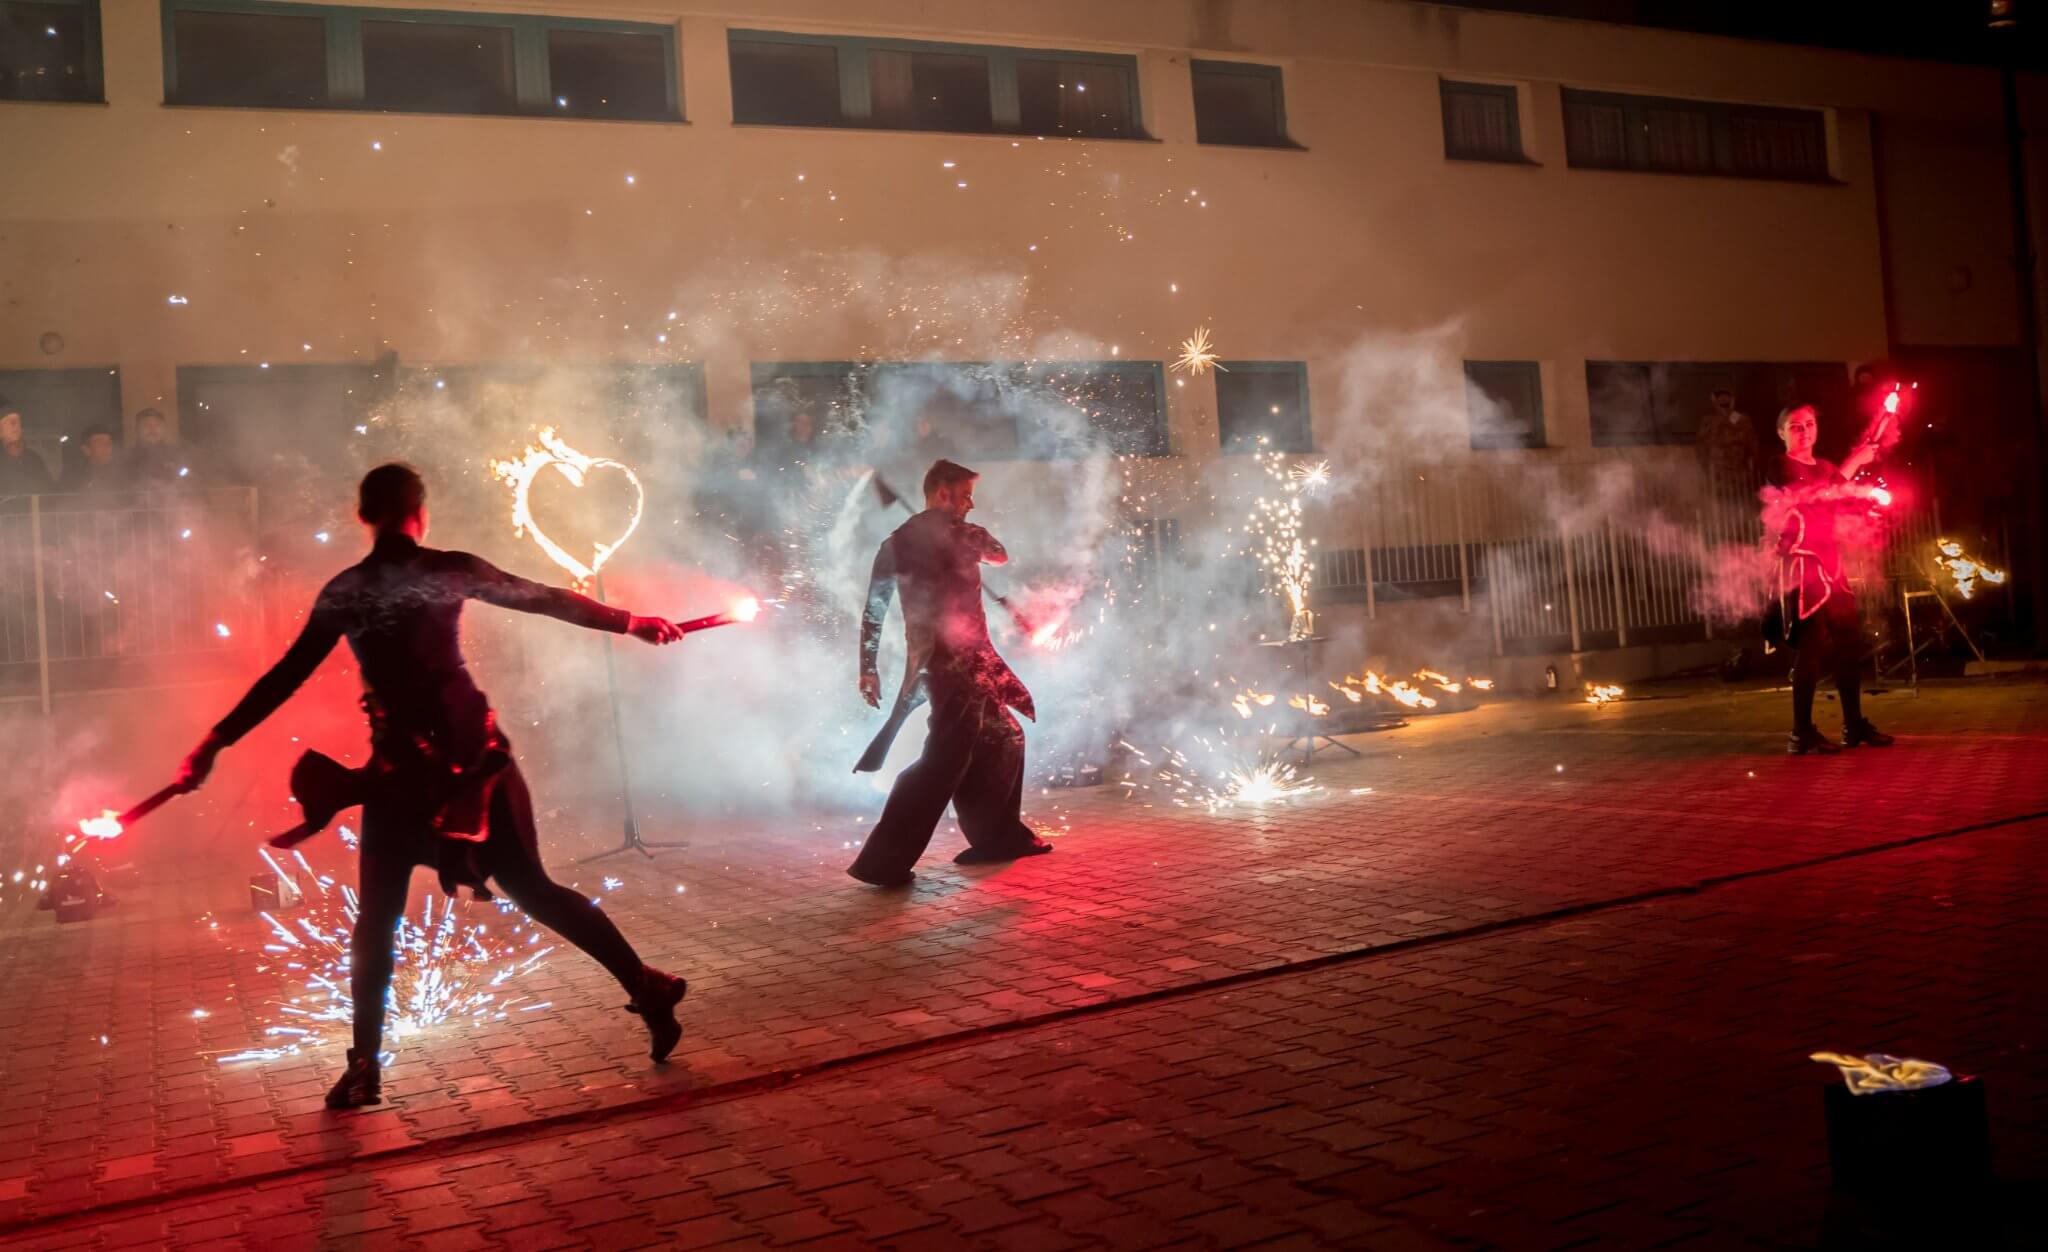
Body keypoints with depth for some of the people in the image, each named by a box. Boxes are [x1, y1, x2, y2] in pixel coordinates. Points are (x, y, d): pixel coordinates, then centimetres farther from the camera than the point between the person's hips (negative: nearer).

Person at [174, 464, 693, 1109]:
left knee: (377, 918, 10)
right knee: (532, 888, 9)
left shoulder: (342, 591, 3)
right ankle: (647, 988, 6)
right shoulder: (451, 569, 1)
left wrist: (217, 741, 13)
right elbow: (546, 599, 7)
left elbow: (287, 676, 5)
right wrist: (629, 622, 18)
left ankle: (365, 1067, 9)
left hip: (402, 761, -1)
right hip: (472, 748, 1)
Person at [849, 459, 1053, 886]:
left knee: (1003, 738, 21)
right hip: (961, 662, -8)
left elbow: (873, 610, 9)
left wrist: (868, 668, 14)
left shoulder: (896, 543, 11)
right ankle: (884, 860, -14)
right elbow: (1001, 555, 20)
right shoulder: (963, 534, -2)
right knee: (945, 760, -9)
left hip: (929, 662, 8)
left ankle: (999, 835, 28)